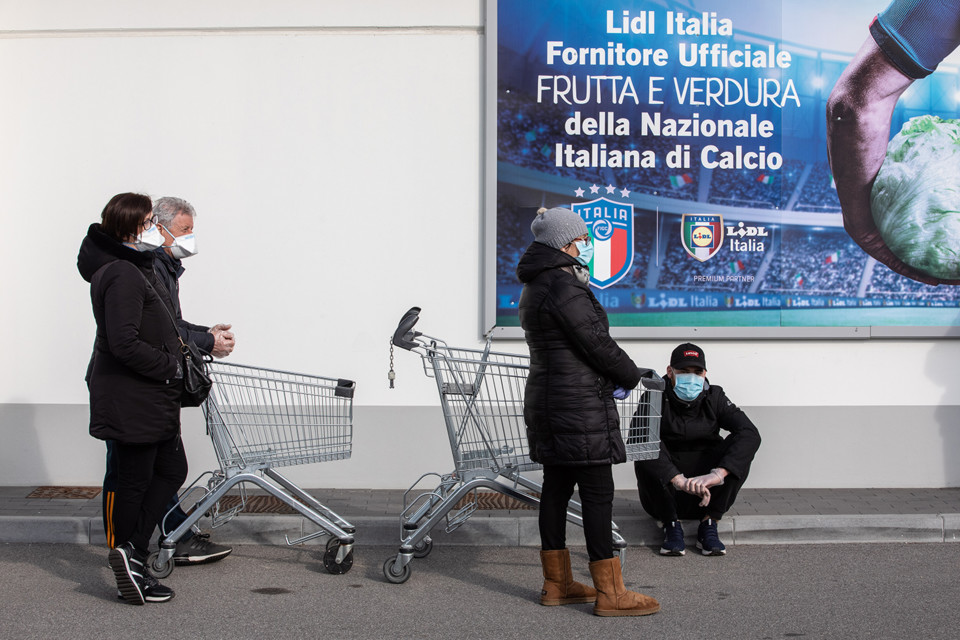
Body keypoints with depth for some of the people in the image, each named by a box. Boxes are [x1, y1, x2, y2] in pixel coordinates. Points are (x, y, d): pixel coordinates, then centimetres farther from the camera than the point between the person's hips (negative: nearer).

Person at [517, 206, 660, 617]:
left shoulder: (534, 287, 16)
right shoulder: (563, 285, -17)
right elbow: (596, 341, -17)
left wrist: (615, 376, 10)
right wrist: (632, 375, -1)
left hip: (546, 399, 10)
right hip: (579, 405, -10)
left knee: (557, 487, 12)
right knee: (597, 493, -6)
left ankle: (557, 584, 19)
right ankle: (609, 592, -3)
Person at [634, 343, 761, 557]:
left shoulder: (714, 397, -4)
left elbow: (750, 434, -20)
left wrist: (718, 474, -37)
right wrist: (678, 480, -43)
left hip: (705, 496, 2)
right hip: (665, 491, -2)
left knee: (740, 446, -21)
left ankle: (709, 525, -13)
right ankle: (670, 524, -16)